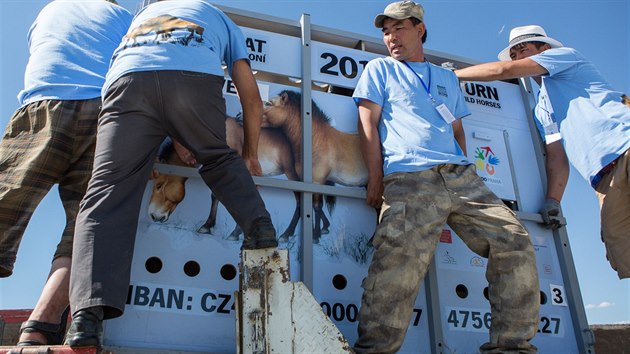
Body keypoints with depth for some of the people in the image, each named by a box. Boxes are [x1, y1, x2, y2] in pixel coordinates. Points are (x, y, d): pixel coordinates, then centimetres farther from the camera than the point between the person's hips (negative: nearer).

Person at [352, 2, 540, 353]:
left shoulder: (447, 78, 30)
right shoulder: (380, 69, 18)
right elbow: (368, 124, 7)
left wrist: (466, 172, 12)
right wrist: (376, 179, -4)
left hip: (461, 176, 5)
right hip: (409, 179, -5)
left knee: (516, 242, -7)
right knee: (402, 258, -28)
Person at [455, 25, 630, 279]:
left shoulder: (564, 54, 13)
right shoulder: (542, 110, 29)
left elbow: (504, 70, 0)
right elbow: (556, 155, 16)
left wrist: (451, 74, 7)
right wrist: (553, 199, 1)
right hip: (608, 177, 7)